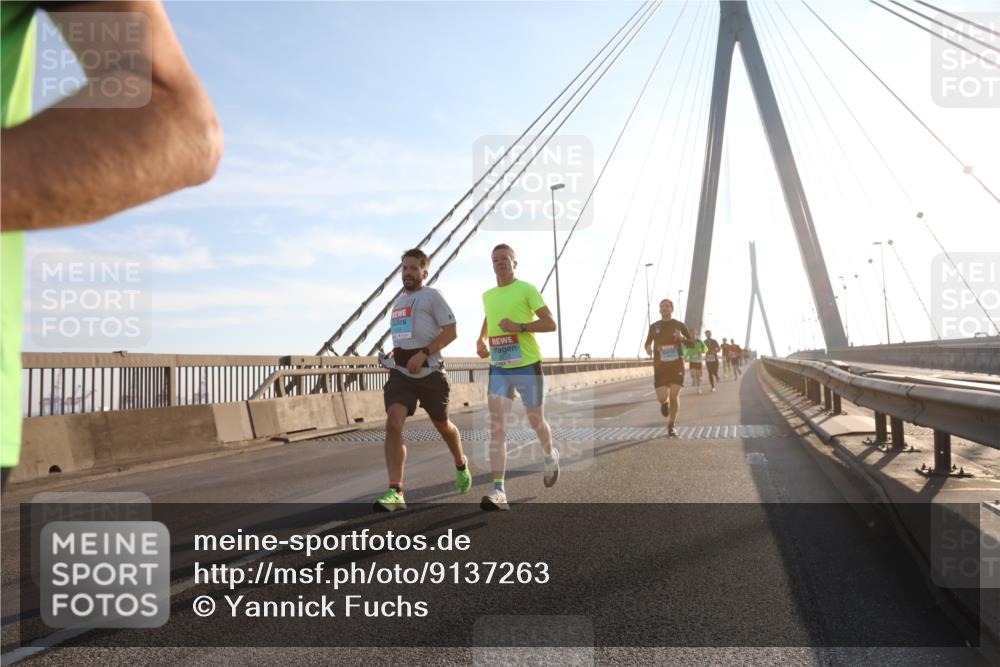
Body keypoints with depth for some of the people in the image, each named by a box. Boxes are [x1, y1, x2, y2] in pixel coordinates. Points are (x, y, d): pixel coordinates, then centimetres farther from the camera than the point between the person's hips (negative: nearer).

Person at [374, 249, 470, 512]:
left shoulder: (432, 296, -1)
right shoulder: (399, 301, 20)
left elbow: (451, 331, -10)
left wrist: (423, 353, -20)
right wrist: (396, 353, 11)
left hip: (429, 372, -4)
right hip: (401, 373, 5)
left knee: (442, 425, 13)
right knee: (393, 423, -18)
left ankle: (461, 465, 44)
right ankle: (395, 493, -22)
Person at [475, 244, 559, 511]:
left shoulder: (526, 289, -5)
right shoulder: (487, 296, 12)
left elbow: (550, 323, -8)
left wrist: (520, 326, -21)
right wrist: (481, 340, 13)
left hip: (527, 366, -4)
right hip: (498, 368, 4)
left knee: (536, 422, 14)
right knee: (496, 429, -10)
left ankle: (550, 456, 47)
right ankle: (499, 492, -12)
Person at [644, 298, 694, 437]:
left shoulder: (679, 325, 3)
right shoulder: (654, 326, 6)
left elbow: (691, 343, 6)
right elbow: (648, 343, 16)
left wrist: (682, 338, -16)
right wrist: (648, 349, -9)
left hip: (677, 365, -1)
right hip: (660, 366, 1)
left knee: (674, 396, -7)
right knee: (662, 398, -8)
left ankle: (671, 425, 11)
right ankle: (665, 403, 33)